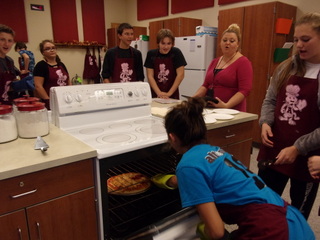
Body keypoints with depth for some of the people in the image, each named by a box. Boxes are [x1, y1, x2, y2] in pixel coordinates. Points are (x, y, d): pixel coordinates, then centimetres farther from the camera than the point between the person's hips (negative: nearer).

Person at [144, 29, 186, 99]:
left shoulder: (176, 52, -6)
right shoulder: (151, 54, -2)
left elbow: (180, 74, -9)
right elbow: (150, 76, -5)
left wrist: (169, 93, -11)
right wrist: (159, 93, -15)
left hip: (172, 95, -1)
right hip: (155, 94, 1)